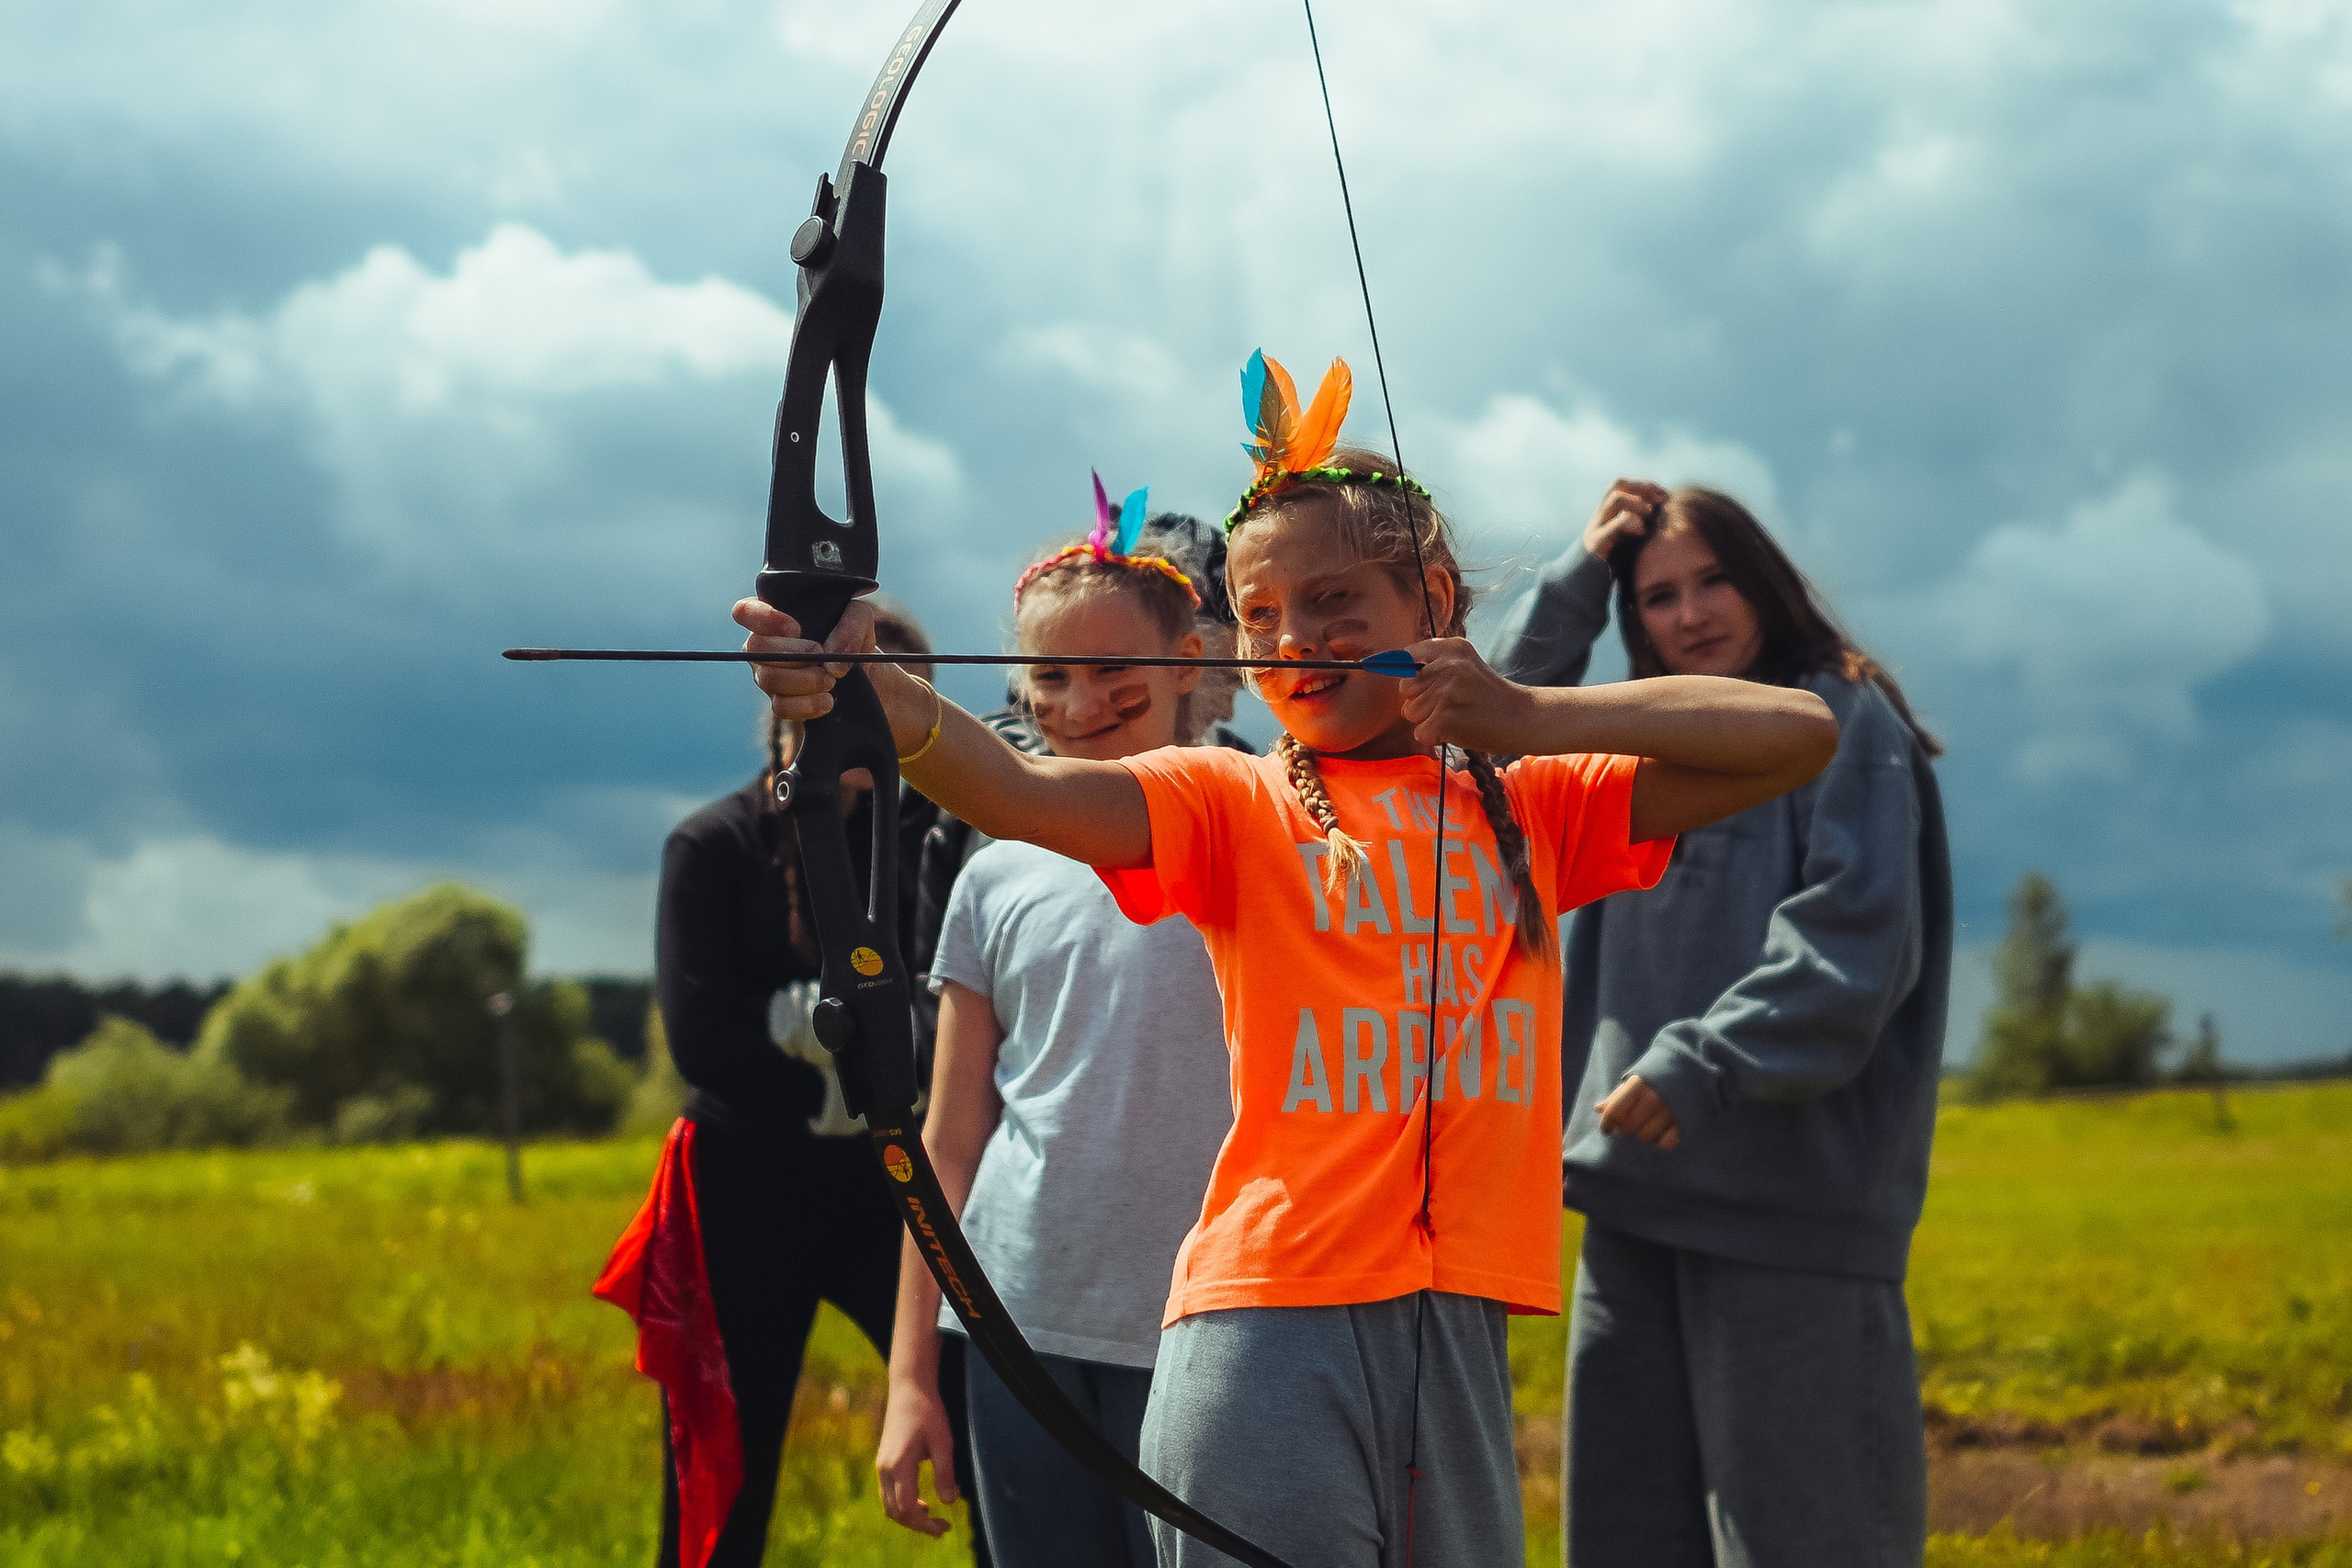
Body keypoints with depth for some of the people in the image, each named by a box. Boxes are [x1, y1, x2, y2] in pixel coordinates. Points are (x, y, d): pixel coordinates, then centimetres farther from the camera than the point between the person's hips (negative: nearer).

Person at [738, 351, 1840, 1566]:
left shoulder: (1531, 808, 13)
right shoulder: (1232, 805, 4)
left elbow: (1800, 734, 9)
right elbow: (1027, 793, -15)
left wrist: (1535, 718, 0)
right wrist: (883, 702, -36)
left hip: (1460, 1326, 3)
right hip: (1270, 1328, -3)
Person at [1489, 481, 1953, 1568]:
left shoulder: (1844, 724, -1)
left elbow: (1858, 940, -12)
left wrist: (1704, 1065, -20)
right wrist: (1577, 580, 9)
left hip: (1793, 1198, -7)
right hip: (1642, 1193, 7)